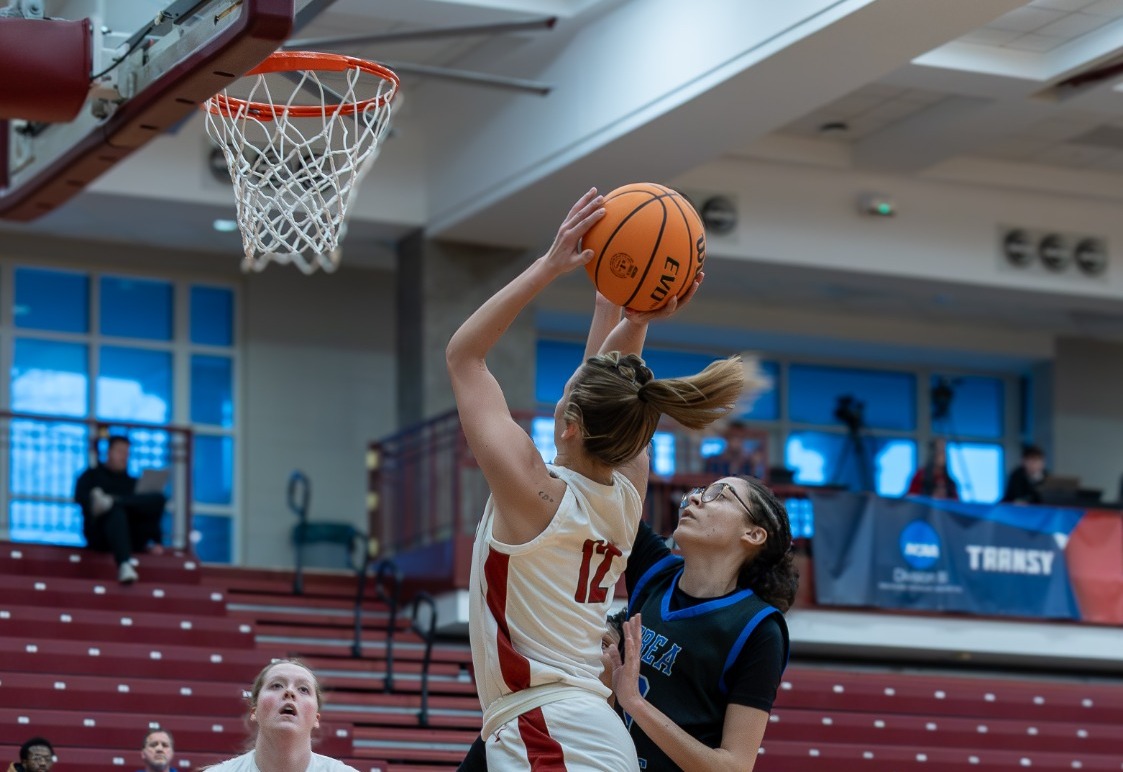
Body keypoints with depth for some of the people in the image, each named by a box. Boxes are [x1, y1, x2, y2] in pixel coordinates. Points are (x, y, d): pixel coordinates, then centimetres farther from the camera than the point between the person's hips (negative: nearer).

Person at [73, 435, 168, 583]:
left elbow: (150, 514, 22)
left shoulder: (132, 483, 31)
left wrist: (155, 542, 3)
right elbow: (81, 498, 0)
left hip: (132, 540, 3)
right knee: (116, 511, -40)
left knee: (158, 499, -19)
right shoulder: (92, 476, 22)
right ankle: (124, 566, -66)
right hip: (100, 537, -3)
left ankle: (108, 502, -43)